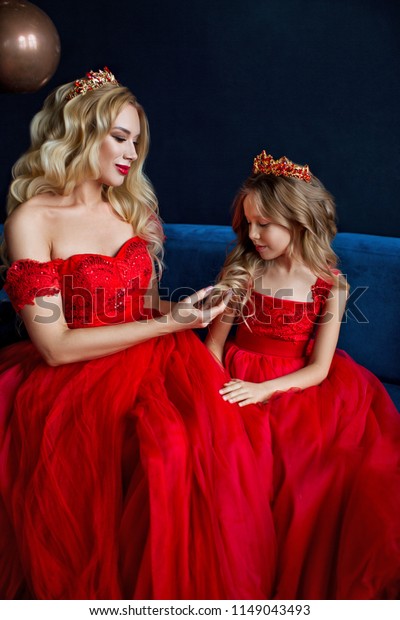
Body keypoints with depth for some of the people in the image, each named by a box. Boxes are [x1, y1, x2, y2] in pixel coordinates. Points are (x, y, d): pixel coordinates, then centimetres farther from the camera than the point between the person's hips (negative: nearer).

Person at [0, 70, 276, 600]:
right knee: (166, 449, -32)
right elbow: (56, 346, -12)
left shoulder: (132, 207, 13)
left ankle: (208, 586, -5)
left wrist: (189, 310, -1)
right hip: (75, 381, -5)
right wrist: (167, 323, -15)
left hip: (151, 360, 5)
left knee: (217, 427, -24)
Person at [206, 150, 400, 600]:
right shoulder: (242, 271, -1)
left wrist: (264, 389, -20)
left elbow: (319, 368, -6)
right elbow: (214, 342, -1)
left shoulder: (330, 284, -3)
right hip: (241, 381, 0)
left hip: (298, 387, 1)